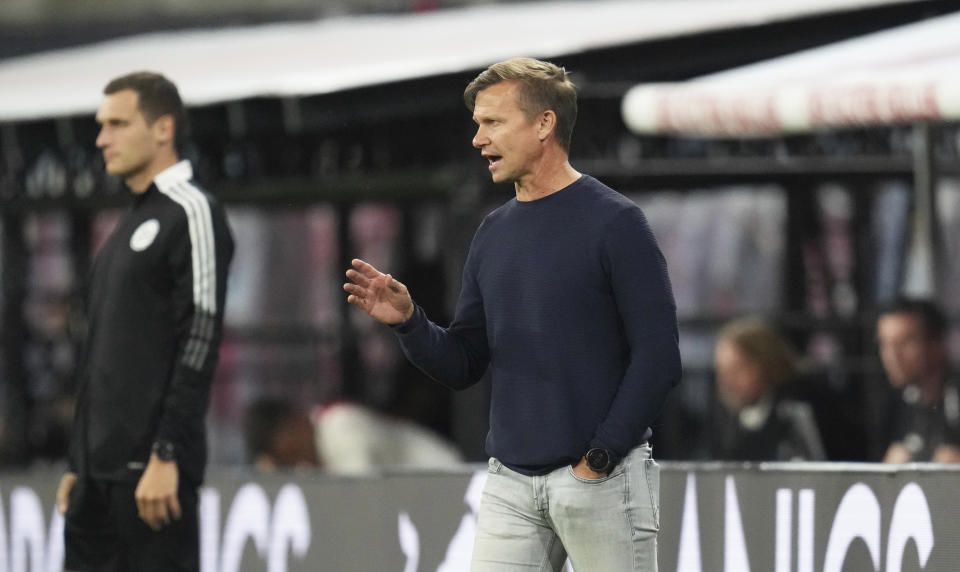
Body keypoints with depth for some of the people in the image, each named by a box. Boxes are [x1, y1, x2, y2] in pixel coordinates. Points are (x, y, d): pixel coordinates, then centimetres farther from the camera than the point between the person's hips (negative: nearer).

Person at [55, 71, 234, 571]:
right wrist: (79, 464, 19)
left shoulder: (191, 214, -7)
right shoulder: (130, 224, 21)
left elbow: (199, 343, -15)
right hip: (102, 469, 9)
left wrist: (165, 456, -21)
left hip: (153, 469, -9)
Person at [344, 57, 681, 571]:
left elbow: (657, 357, -11)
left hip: (604, 479, -6)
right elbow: (462, 365, 14)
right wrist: (407, 322, -4)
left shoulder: (613, 222, -7)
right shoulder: (493, 234, 13)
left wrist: (601, 458, -13)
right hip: (511, 484, 6)